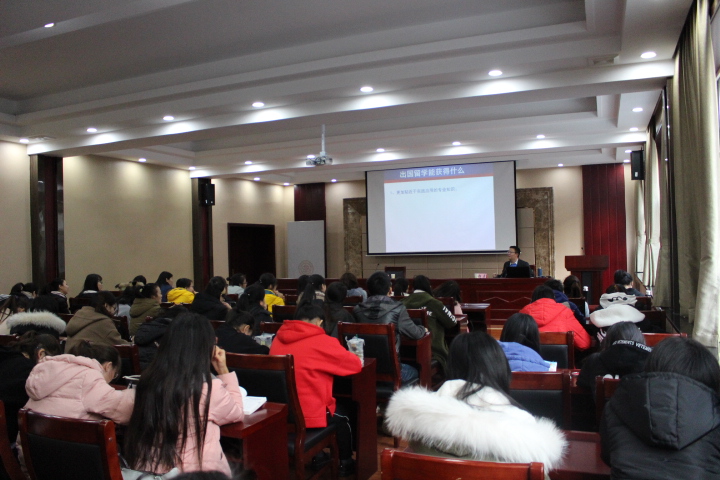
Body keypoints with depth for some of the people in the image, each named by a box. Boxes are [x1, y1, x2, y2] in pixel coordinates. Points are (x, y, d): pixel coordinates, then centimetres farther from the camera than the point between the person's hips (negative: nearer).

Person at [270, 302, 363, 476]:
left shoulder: (278, 339, 2)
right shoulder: (322, 342, -15)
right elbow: (356, 364, -4)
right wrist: (334, 362, 14)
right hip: (309, 417, -6)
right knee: (344, 416, 26)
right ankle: (345, 463, 43)